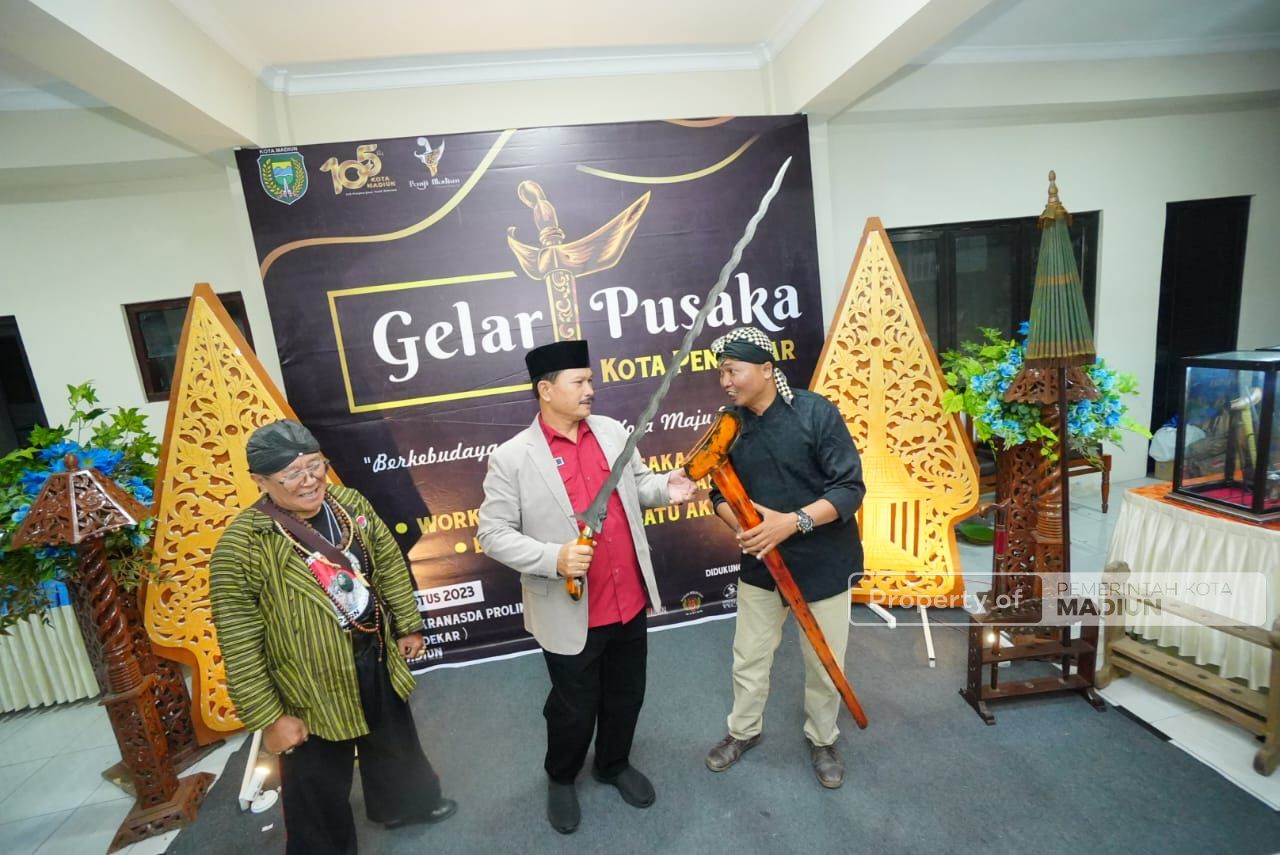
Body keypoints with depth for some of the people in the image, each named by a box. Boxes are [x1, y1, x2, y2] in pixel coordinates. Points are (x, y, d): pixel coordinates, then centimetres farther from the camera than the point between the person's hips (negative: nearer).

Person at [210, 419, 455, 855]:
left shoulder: (350, 504, -10)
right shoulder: (243, 544, -25)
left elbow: (390, 564, 3)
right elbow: (239, 647, -19)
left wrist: (409, 624, 7)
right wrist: (269, 718, -15)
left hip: (376, 659, 6)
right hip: (311, 688, -5)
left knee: (394, 743, 30)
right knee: (319, 786, 18)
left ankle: (403, 803, 59)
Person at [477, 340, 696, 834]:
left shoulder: (612, 431, 0)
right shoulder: (512, 458, -15)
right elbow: (492, 533, -13)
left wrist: (665, 488, -10)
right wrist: (553, 558, -26)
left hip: (630, 602, 5)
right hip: (571, 615, -4)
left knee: (627, 696, 24)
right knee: (574, 709, 18)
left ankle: (614, 765, 53)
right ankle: (561, 779, 50)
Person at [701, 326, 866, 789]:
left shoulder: (816, 413, -19)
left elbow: (850, 488, -19)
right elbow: (721, 491, 3)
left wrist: (794, 521, -32)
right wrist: (741, 524, -18)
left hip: (823, 562, -3)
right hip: (759, 563, 3)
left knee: (824, 663, 16)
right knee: (749, 658, 18)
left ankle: (822, 740, 44)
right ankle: (743, 730, 45)